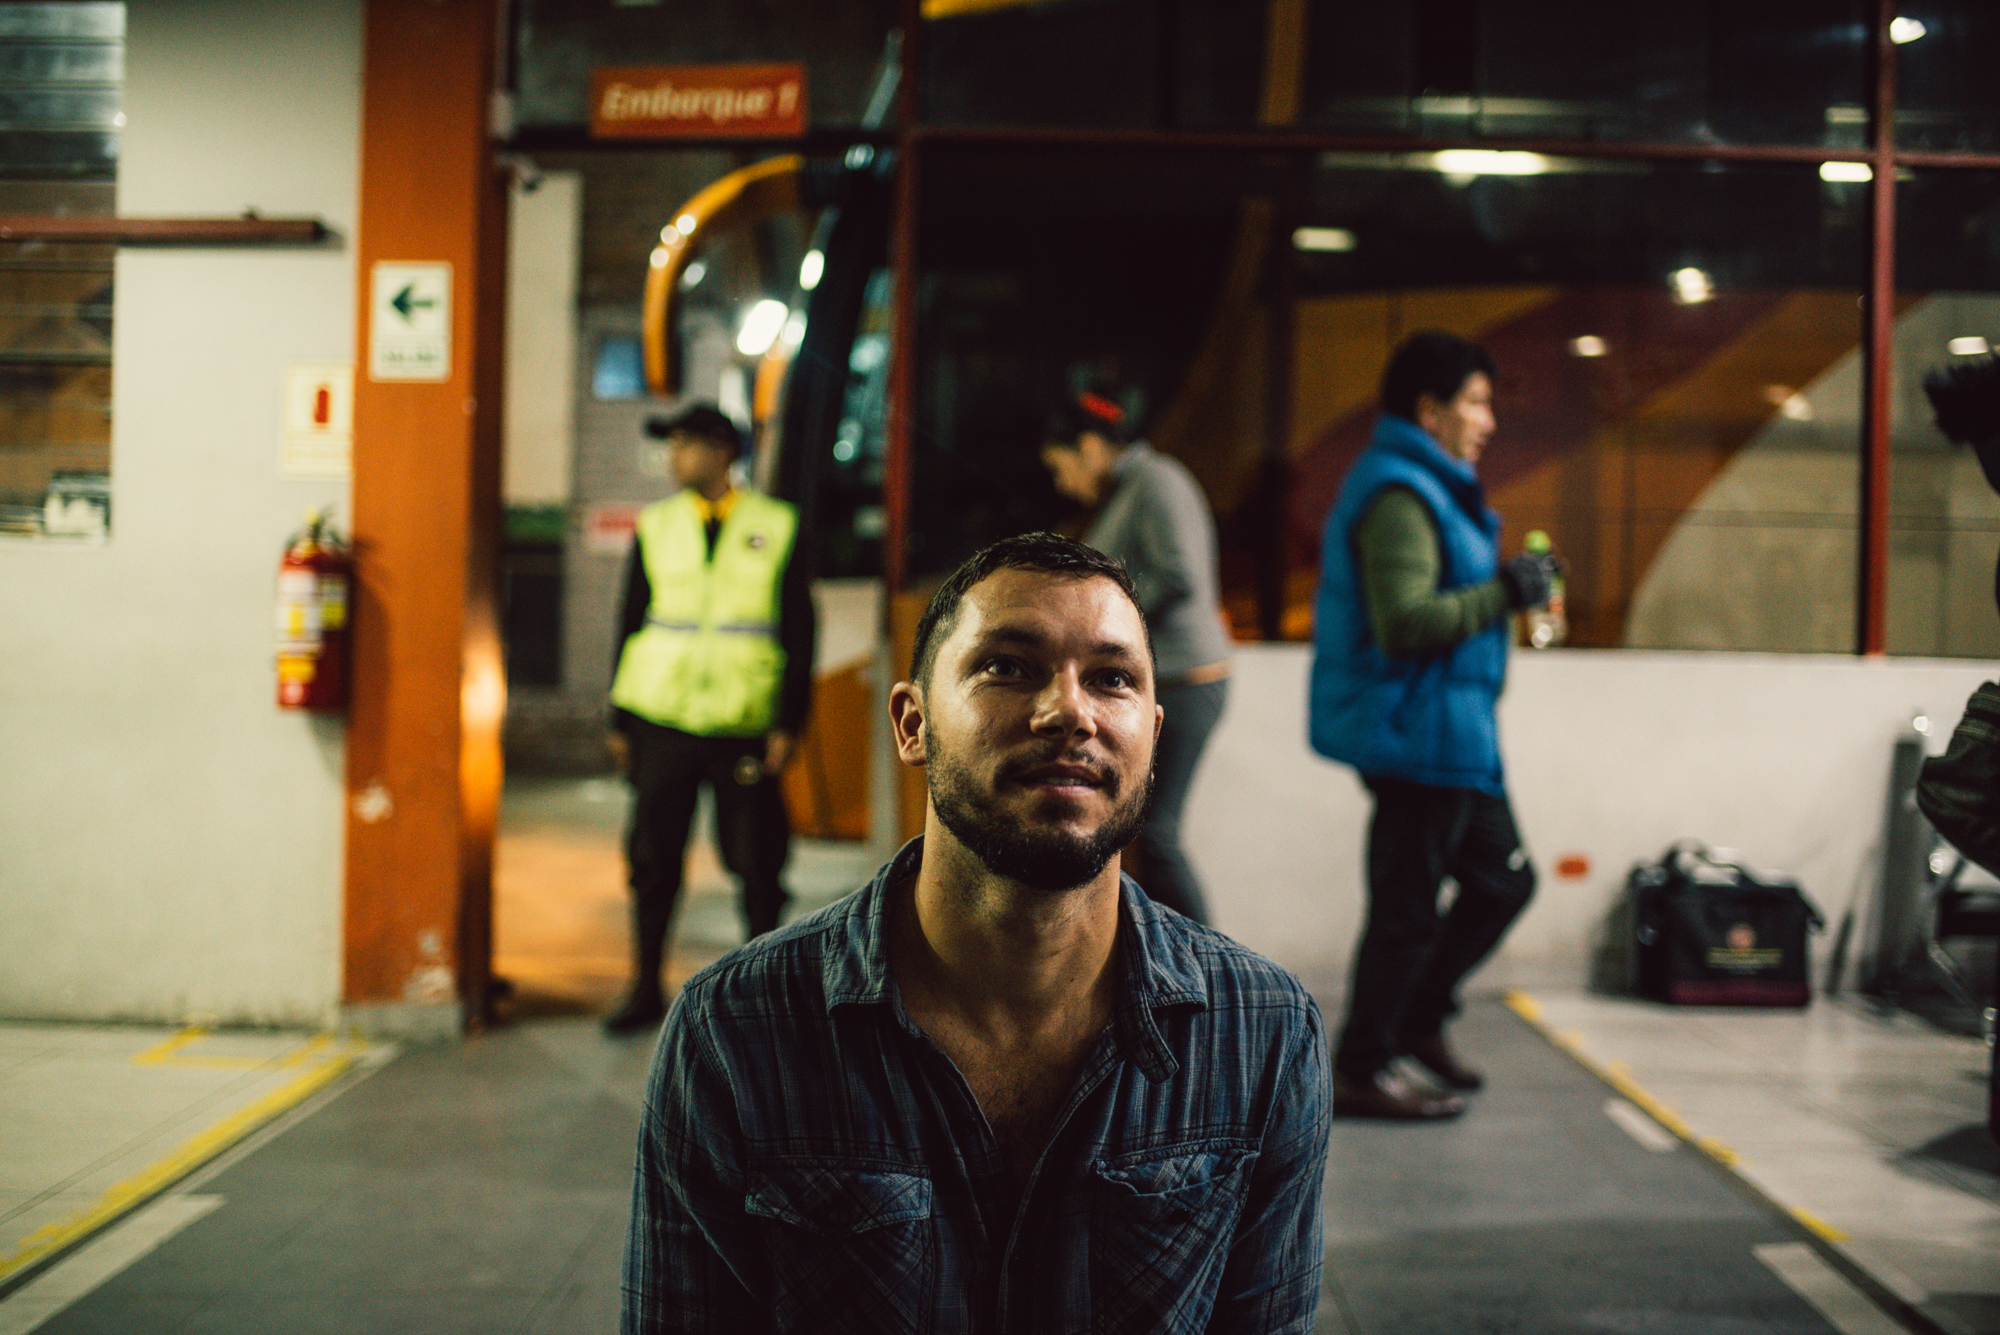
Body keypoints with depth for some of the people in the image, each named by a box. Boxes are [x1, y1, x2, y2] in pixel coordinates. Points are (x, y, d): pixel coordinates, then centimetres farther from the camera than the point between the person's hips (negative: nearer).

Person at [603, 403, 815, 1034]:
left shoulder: (777, 527, 3)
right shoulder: (655, 527, 9)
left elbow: (800, 632, 3)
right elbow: (631, 624, 12)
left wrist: (789, 723, -3)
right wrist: (619, 720, 8)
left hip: (744, 727, -2)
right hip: (662, 721, 2)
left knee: (757, 864, 2)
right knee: (653, 862, 4)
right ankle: (646, 989, 15)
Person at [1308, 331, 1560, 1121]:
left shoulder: (1428, 489, 17)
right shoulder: (1399, 496, -18)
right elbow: (1405, 622, -27)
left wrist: (1504, 589, 13)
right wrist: (1506, 592, -20)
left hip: (1449, 736, 11)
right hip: (1418, 736, -11)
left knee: (1503, 880, 17)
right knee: (1408, 907, -2)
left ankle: (1417, 1019, 28)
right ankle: (1361, 1073, 9)